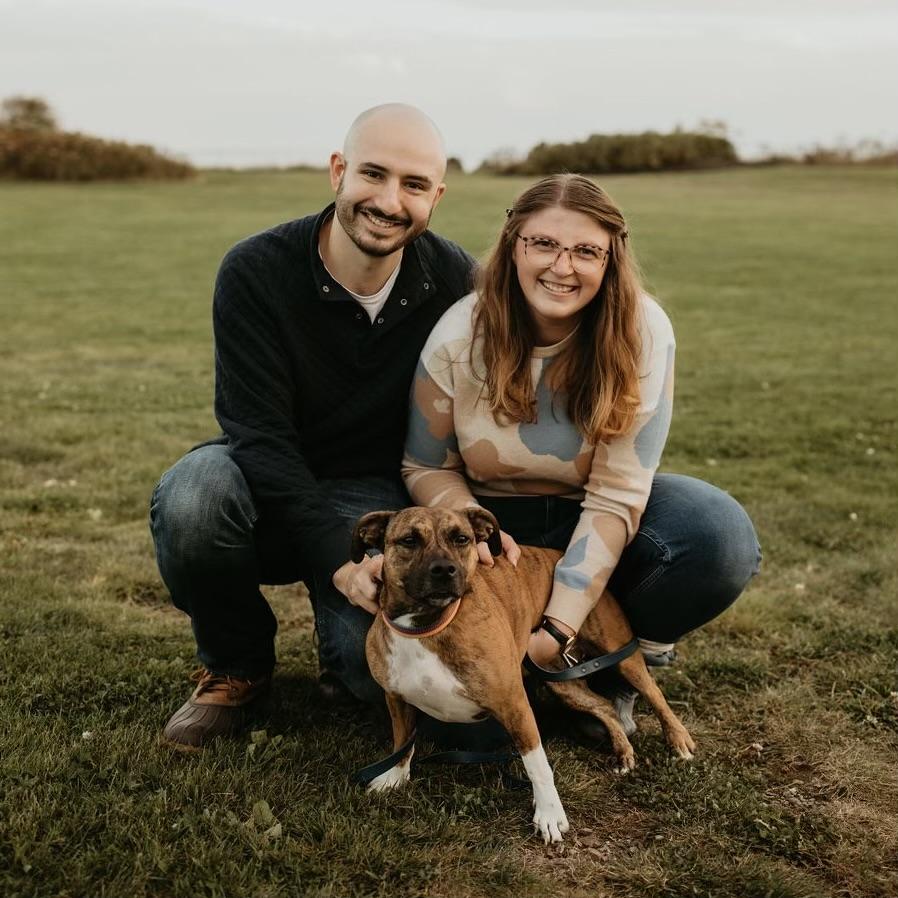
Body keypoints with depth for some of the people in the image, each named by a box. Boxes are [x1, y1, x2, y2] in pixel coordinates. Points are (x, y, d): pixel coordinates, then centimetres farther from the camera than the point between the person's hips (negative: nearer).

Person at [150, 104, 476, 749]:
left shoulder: (454, 280, -8)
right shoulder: (256, 270, -16)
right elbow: (259, 434, -21)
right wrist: (337, 561, -30)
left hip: (376, 496, 0)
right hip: (267, 484, 0)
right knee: (191, 494, -36)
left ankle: (345, 649, 15)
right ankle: (237, 668, -5)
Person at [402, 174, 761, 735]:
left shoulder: (642, 332, -20)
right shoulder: (459, 336, -17)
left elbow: (615, 497, -23)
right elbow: (426, 468, -4)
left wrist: (558, 627, -31)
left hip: (591, 518, 0)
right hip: (494, 517, 0)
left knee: (722, 536, -30)